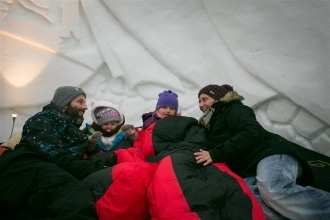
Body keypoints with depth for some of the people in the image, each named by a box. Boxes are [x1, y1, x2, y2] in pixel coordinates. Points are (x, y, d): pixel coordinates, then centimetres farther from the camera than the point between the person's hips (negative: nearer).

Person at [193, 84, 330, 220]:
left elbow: (252, 132, -10)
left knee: (274, 191, -39)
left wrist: (216, 154, -15)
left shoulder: (233, 110, 8)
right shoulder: (211, 125, 33)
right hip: (249, 173, 6)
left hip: (269, 154, -5)